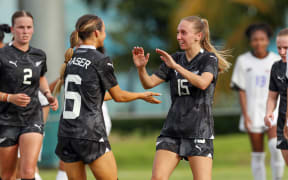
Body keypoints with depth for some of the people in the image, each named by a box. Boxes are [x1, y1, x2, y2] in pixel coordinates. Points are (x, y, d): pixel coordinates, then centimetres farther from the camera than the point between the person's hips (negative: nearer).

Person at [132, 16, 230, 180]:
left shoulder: (209, 59, -3)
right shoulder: (176, 58, 12)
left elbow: (203, 83, -23)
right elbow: (149, 83, 8)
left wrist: (176, 66, -28)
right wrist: (141, 68, -13)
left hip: (199, 132, -5)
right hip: (172, 130, 5)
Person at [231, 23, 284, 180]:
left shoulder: (277, 61, 2)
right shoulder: (243, 61, 0)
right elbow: (241, 90, 0)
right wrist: (245, 115, -7)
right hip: (253, 112, 0)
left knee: (276, 146, -21)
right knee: (257, 154, 2)